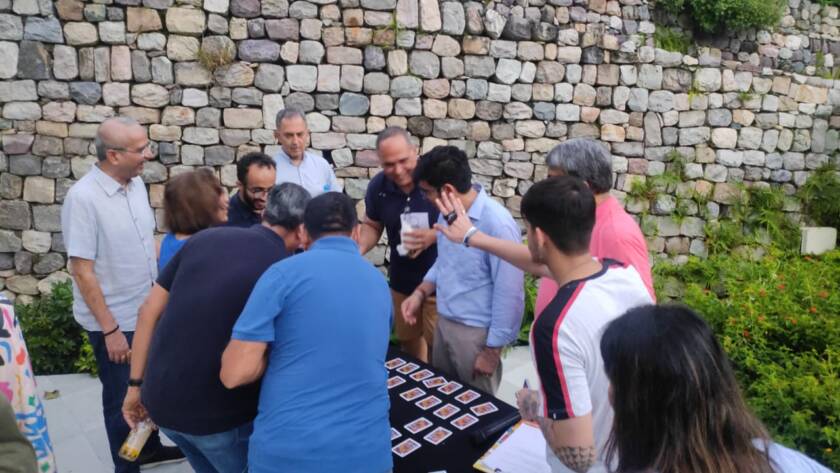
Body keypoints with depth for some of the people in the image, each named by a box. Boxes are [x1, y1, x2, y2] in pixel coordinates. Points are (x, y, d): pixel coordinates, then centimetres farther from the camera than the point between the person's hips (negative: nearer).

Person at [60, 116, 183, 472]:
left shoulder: (137, 183, -1)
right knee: (123, 398, 12)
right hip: (115, 322, -6)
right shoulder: (83, 197, -21)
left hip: (148, 310, 6)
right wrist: (110, 329, -18)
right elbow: (82, 271, -20)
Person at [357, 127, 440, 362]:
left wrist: (434, 235, -28)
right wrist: (359, 249, -10)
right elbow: (372, 225, 10)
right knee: (408, 341, 22)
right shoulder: (378, 186, -6)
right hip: (402, 281, 5)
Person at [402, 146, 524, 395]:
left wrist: (492, 349, -15)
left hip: (476, 332, -7)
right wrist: (421, 292, 3)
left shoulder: (497, 224, -24)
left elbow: (509, 294, -20)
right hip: (443, 323, 8)